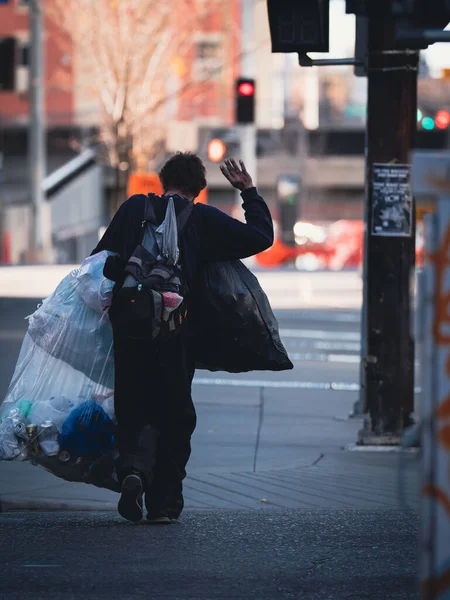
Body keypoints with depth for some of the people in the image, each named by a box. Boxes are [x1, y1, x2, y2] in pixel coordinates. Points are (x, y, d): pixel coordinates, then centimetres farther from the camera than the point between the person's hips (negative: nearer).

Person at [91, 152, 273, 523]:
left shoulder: (133, 208, 6)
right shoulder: (203, 219, 0)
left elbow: (101, 259, 8)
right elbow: (261, 238, 2)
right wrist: (249, 193, 12)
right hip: (177, 331, -1)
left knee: (134, 408, 9)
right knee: (175, 413, 9)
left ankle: (134, 467, -21)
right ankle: (164, 503, 9)